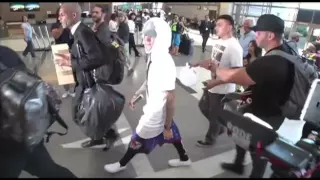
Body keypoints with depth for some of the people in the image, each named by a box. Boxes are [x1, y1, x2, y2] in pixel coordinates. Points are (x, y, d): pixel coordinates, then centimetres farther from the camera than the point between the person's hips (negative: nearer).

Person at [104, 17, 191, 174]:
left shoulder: (165, 64, -32)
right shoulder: (154, 57, -5)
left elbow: (170, 99, -26)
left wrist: (167, 127, -18)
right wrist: (136, 95, 20)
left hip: (156, 114, -8)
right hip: (155, 109, 8)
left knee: (138, 140, 14)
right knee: (172, 134, 26)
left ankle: (122, 164, 40)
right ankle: (184, 159, 50)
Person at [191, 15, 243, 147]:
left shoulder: (234, 47, -24)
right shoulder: (217, 42, 2)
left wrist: (215, 82, -27)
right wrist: (198, 63, 7)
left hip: (223, 89, -8)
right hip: (213, 85, 9)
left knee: (215, 115, 10)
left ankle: (210, 139, 35)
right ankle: (219, 128, 47)